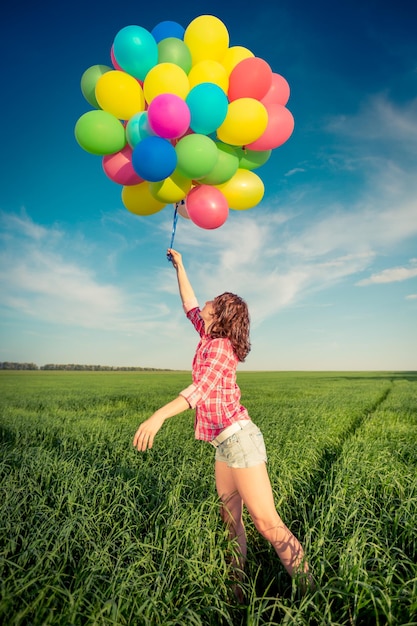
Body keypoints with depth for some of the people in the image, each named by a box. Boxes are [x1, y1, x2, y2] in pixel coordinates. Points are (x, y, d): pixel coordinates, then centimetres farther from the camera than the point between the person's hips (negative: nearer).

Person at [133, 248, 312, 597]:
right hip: (225, 442, 9)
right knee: (231, 520, 13)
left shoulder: (219, 345, -12)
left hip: (238, 437, -9)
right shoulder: (213, 336, 12)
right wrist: (179, 266, 30)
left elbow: (202, 386, -28)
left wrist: (159, 415, -38)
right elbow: (189, 304, 24)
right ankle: (238, 590, 24)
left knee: (268, 525, -5)